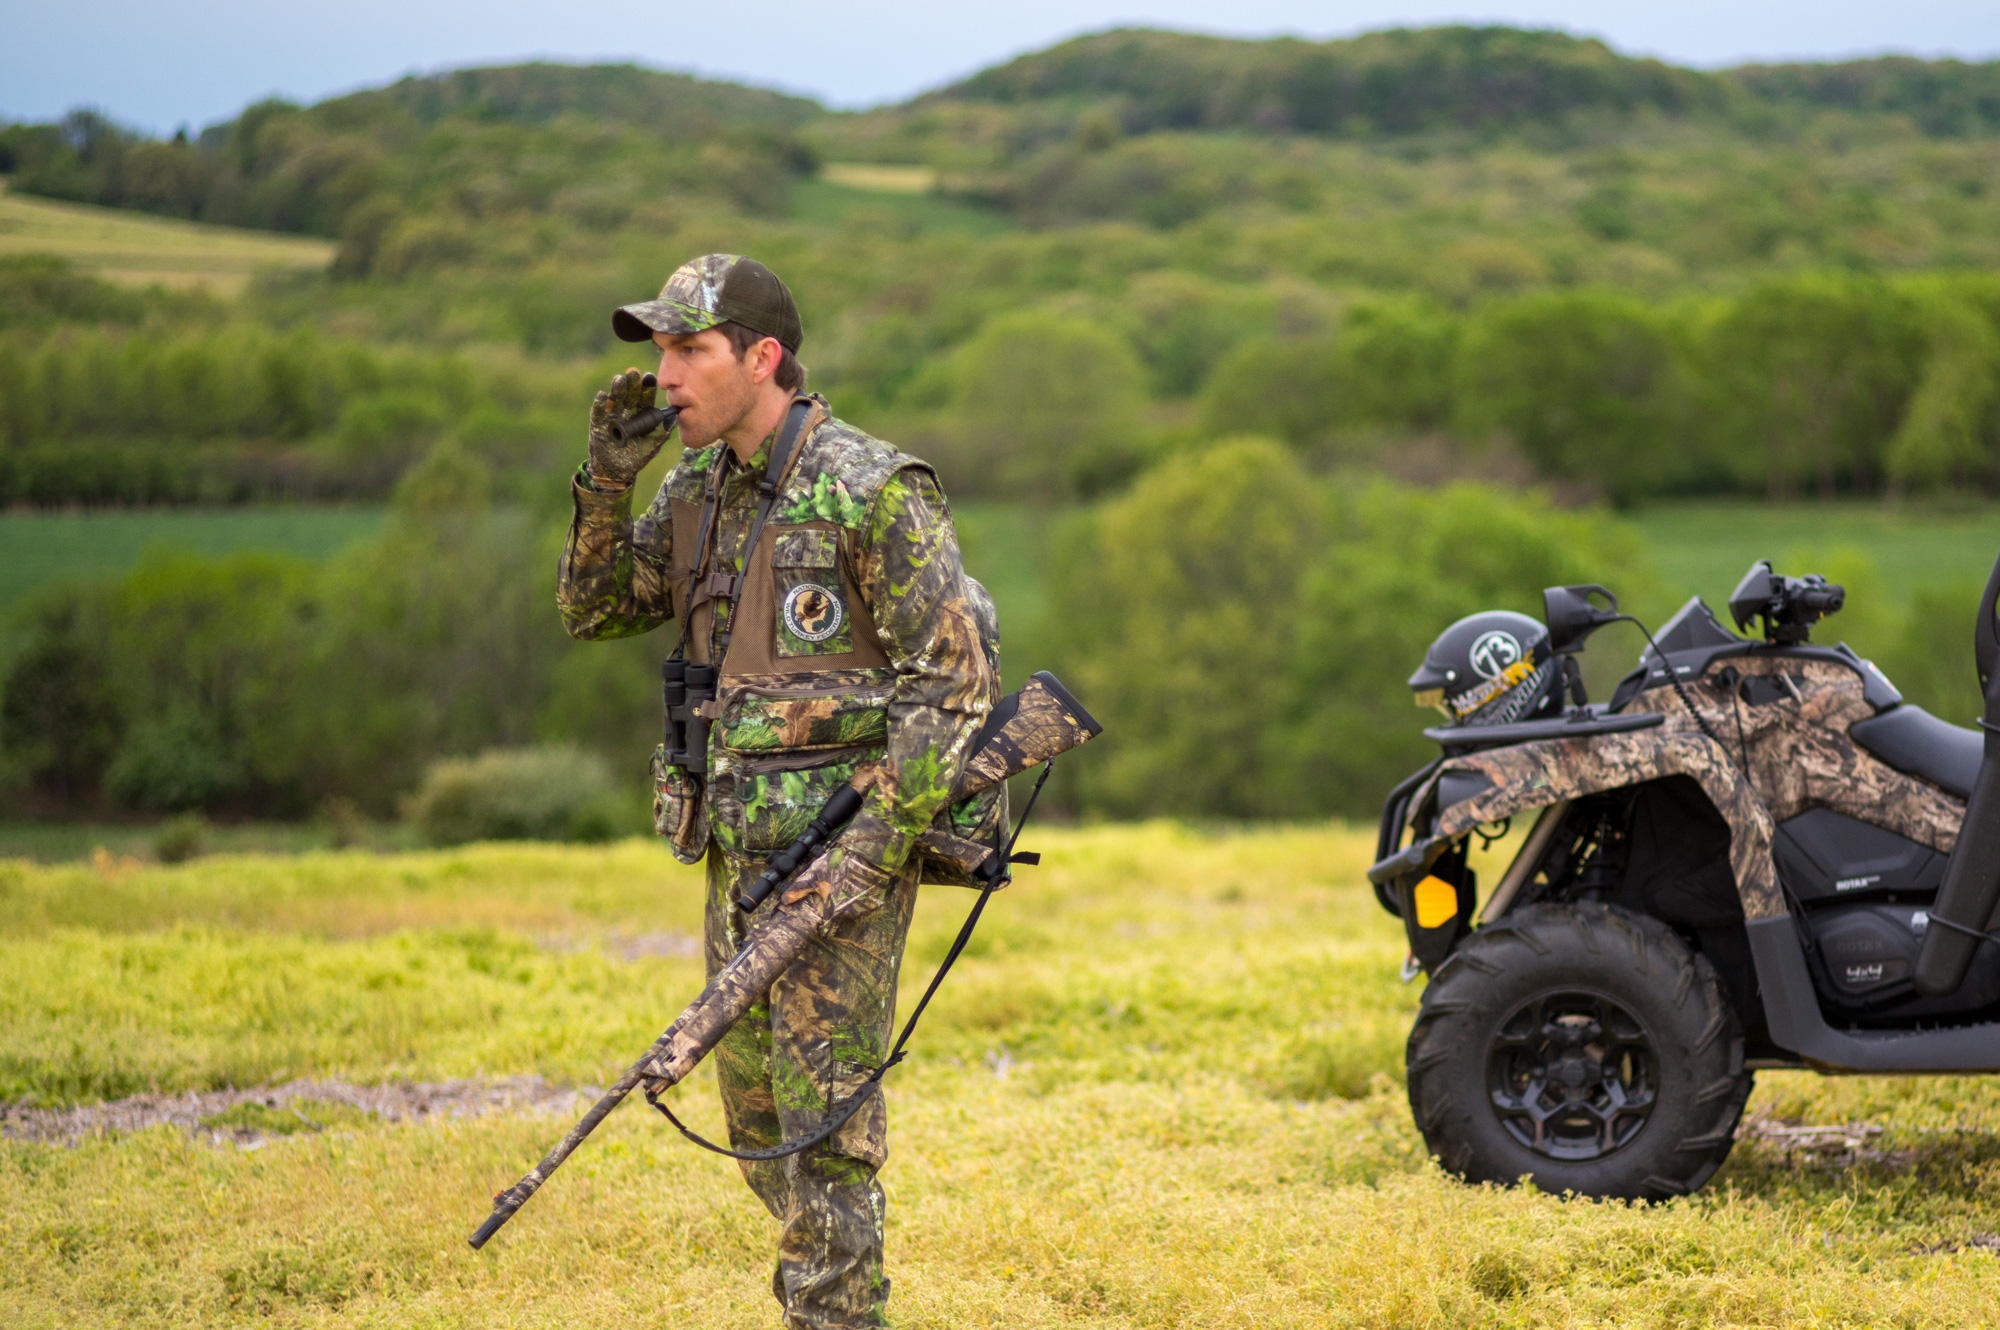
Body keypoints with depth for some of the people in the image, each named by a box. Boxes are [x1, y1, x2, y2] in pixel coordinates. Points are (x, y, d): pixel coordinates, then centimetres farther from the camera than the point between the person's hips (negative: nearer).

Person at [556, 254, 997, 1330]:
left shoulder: (874, 492, -14)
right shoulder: (699, 488, 9)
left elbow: (954, 684, -16)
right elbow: (593, 611, 15)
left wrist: (874, 848, -22)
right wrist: (609, 477, -1)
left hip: (843, 839, -8)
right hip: (739, 844, 8)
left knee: (823, 1118, -8)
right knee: (756, 1112, 14)